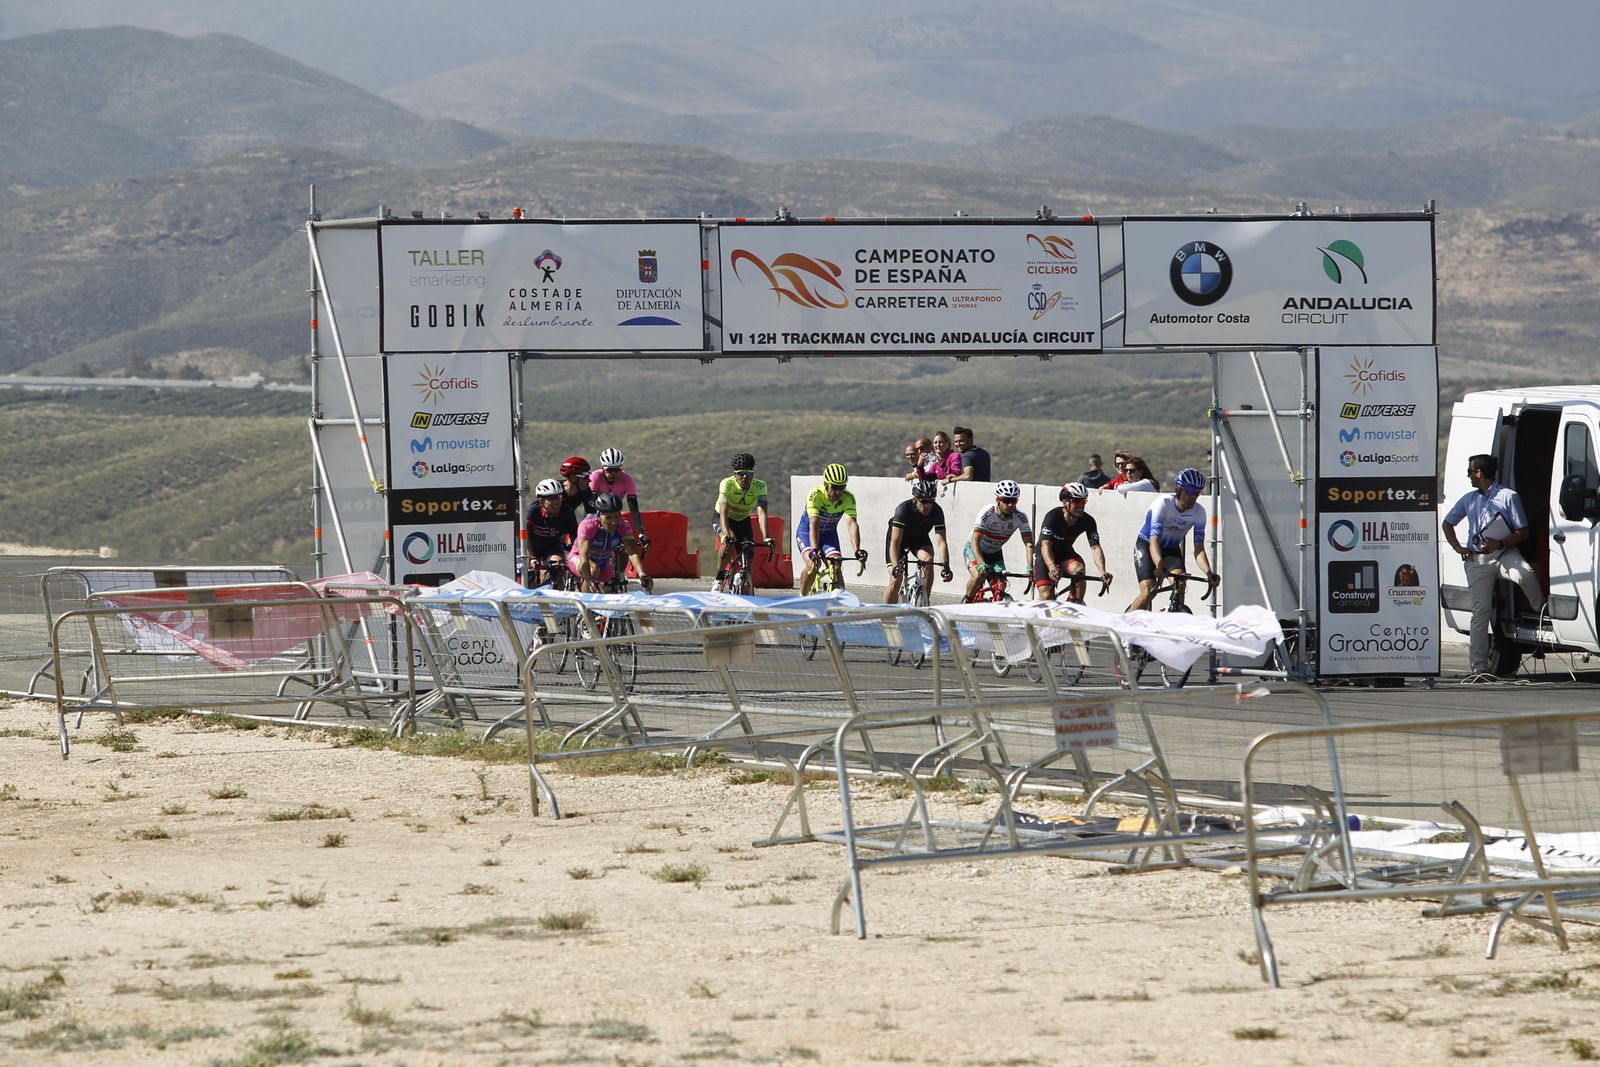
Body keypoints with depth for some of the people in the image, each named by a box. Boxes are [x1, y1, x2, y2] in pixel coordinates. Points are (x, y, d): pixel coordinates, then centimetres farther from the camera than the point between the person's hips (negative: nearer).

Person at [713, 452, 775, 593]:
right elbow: (724, 511, -44)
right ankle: (719, 580, -21)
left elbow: (762, 513, -36)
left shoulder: (760, 486, -26)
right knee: (729, 542, -35)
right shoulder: (727, 484, -32)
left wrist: (765, 538, -51)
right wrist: (726, 534, -61)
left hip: (743, 520, 3)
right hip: (724, 519, -3)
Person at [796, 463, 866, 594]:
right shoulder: (815, 495, -31)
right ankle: (802, 597, -7)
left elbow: (852, 524, -34)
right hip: (807, 532, -3)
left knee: (836, 568, -18)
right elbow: (814, 524, -41)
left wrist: (856, 550, -49)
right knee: (813, 564, -27)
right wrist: (815, 549, -55)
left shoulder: (848, 498, -23)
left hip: (829, 534, 3)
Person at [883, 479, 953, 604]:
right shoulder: (903, 509, -35)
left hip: (919, 538, 2)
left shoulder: (936, 511, -27)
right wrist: (896, 565, -54)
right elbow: (895, 542, -41)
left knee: (928, 560, -29)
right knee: (895, 580, -15)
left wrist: (945, 565, -48)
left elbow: (941, 542, -33)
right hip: (899, 535, -2)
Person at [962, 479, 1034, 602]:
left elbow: (1029, 543, -23)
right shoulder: (987, 514, -31)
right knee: (978, 575, -30)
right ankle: (966, 602, -3)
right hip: (974, 550, -4)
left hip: (994, 554, 4)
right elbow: (975, 540, -36)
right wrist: (981, 564, -51)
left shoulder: (1020, 517, -20)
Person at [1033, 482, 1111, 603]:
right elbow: (1046, 545, -37)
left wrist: (1103, 571, -43)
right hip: (1044, 556, -3)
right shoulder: (1053, 516, -27)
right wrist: (1052, 567, -56)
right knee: (1047, 597, -19)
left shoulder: (1088, 521, -17)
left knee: (1079, 569, -32)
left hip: (1065, 554, 3)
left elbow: (1095, 547, -25)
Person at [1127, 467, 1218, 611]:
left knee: (1180, 585, -24)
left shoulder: (1199, 511, -18)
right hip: (1146, 546, -3)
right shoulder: (1162, 504, -29)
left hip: (1172, 549, 3)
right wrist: (1159, 567, -55)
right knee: (1148, 591, -22)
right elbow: (1154, 541, -37)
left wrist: (1208, 572, -40)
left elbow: (1199, 549, -21)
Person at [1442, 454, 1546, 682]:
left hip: (1504, 553, -3)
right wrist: (1457, 547, 12)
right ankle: (1479, 667, -5)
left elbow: (1522, 532, -2)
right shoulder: (1469, 499, 16)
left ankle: (1542, 611, -10)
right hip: (1477, 560, 3)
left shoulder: (1508, 496, 1)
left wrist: (1500, 544, -17)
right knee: (1480, 611, -4)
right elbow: (1448, 523, 28)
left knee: (1526, 576, -36)